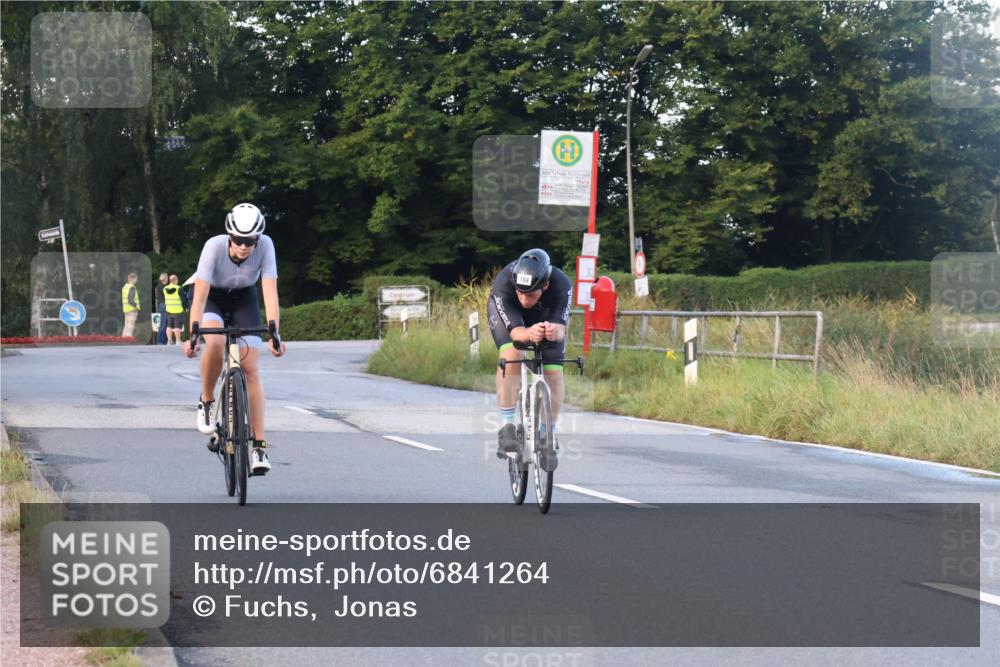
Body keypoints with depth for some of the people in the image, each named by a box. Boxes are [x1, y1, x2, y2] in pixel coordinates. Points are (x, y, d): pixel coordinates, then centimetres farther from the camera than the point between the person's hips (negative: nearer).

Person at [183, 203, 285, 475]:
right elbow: (200, 295, -33)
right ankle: (206, 402, -9)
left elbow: (270, 292, -29)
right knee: (215, 343, -35)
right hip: (212, 298, -1)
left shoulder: (265, 245, -28)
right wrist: (193, 334, -42)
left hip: (244, 301, 2)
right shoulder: (215, 246, -32)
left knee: (252, 370, -11)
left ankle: (259, 447, -10)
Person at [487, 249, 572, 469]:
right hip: (505, 311, -2)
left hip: (545, 314, 2)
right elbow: (515, 331, -44)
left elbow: (560, 327, -42)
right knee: (512, 355, -29)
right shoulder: (503, 285, -41)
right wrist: (529, 334, -67)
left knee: (554, 373, -9)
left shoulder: (561, 284, -39)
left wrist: (555, 332, -67)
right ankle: (507, 428, -20)